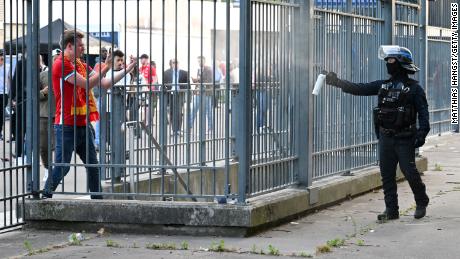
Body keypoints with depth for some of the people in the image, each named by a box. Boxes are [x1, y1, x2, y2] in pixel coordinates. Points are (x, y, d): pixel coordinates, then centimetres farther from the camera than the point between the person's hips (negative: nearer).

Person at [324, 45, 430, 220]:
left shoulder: (413, 88, -4)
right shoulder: (383, 86, 11)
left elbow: (423, 112, -9)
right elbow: (359, 89, 9)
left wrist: (422, 132, -20)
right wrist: (337, 82, 2)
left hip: (404, 139, -6)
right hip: (385, 138, 6)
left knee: (410, 172, -4)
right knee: (387, 175, 5)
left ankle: (422, 203, 17)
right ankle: (391, 210, 11)